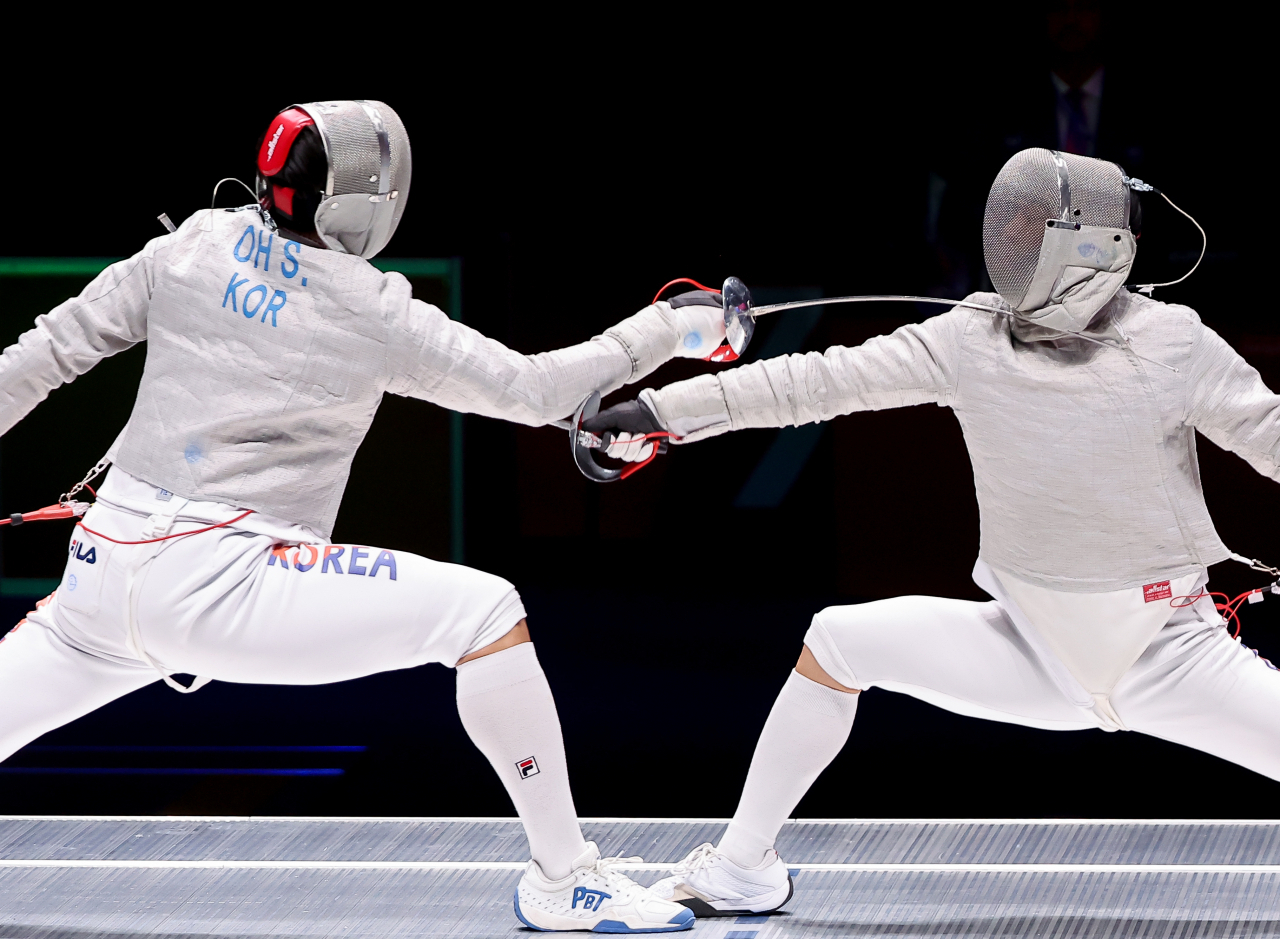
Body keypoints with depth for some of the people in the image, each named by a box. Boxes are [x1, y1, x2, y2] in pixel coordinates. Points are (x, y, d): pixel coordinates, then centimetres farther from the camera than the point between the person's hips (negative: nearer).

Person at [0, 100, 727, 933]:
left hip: (107, 575, 6)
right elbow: (535, 392, 0)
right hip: (220, 585, -6)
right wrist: (673, 331, 9)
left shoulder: (196, 246, 5)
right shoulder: (376, 318, -7)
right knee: (488, 613, -5)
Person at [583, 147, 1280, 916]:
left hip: (1167, 649, -3)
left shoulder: (1174, 345, -16)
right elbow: (820, 381, -6)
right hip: (1034, 647, 4)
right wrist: (665, 411, -8)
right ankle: (742, 869, 14)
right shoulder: (975, 337, -8)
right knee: (834, 645, -2)